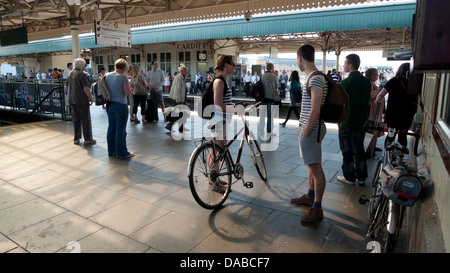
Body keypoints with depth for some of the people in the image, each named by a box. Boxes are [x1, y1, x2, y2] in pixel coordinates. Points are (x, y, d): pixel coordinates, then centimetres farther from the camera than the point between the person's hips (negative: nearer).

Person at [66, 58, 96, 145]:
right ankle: (88, 139, 4)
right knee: (85, 120, 0)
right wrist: (91, 98, -10)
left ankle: (76, 138, 17)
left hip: (72, 100, 7)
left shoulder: (70, 74, 11)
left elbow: (67, 87, 17)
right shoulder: (82, 74, -13)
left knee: (76, 119, 13)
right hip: (82, 100, -7)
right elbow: (86, 88, -19)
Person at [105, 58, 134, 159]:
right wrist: (130, 90, 7)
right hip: (120, 105, -7)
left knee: (111, 128, 14)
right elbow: (128, 93, -13)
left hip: (109, 105, 7)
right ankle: (122, 153, 8)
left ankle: (111, 151, 24)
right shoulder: (123, 77, -14)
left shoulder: (107, 76, 6)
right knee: (120, 130, 0)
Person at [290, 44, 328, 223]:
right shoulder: (313, 77, 14)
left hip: (311, 130, -11)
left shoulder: (316, 79, -19)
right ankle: (310, 196, 35)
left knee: (316, 168, -2)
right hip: (307, 128, 11)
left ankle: (317, 208, 7)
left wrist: (306, 133, -18)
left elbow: (315, 111, -24)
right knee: (311, 166, 20)